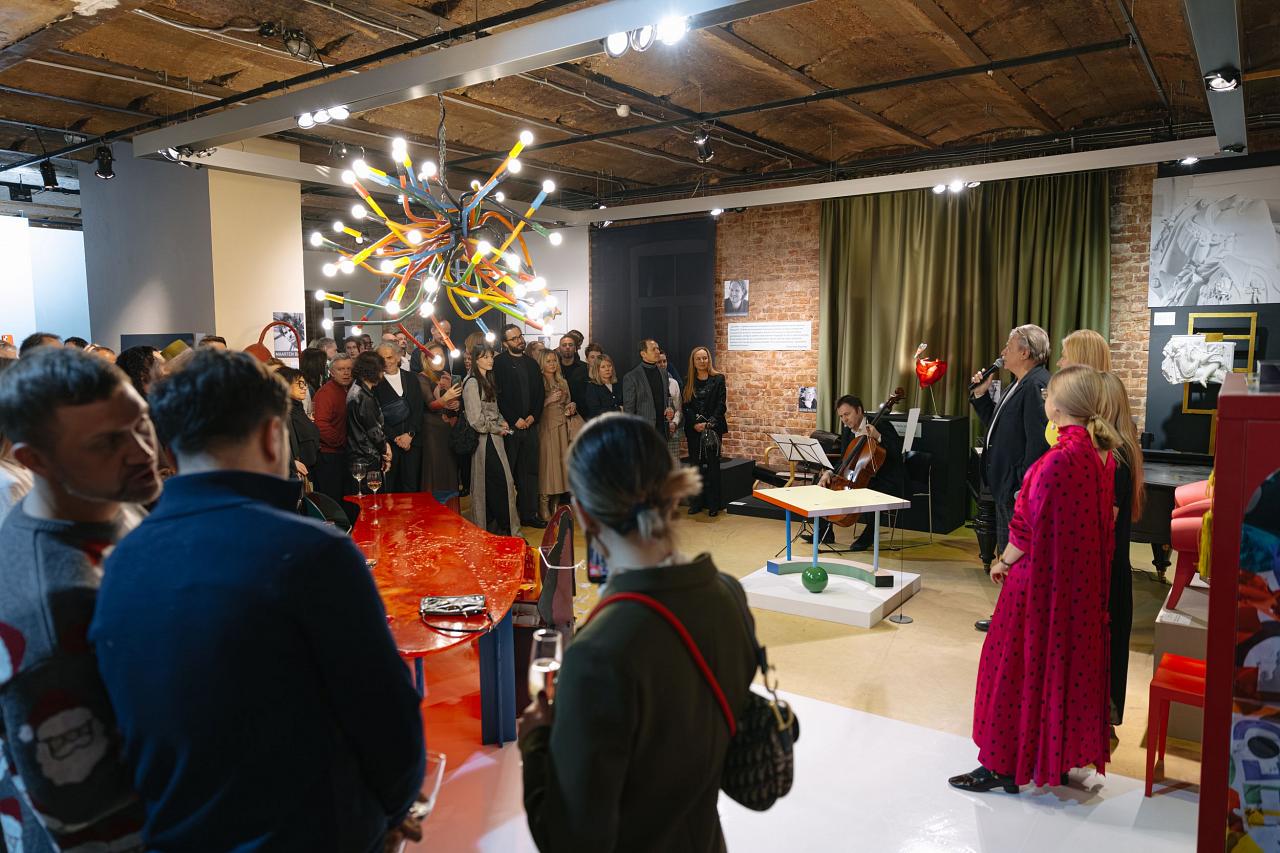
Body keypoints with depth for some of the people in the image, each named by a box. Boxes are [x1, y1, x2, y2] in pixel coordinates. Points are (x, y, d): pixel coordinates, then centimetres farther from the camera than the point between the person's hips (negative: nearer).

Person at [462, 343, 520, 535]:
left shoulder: (487, 380, 14)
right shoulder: (472, 383, -14)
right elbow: (476, 419, -18)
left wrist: (502, 421, 7)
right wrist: (497, 429, -8)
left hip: (493, 438, 9)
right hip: (485, 440, -9)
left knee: (487, 486, 12)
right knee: (501, 481, -8)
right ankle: (508, 528, -1)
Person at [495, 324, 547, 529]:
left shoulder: (532, 364, 17)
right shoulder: (499, 363, -3)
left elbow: (540, 394, 14)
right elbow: (499, 395, -9)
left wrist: (533, 416, -1)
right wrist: (514, 420, -11)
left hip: (530, 425, 6)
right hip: (509, 427, -6)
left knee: (530, 471, 9)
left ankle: (529, 514, 17)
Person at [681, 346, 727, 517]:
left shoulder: (718, 379, 1)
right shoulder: (688, 382, 9)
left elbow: (721, 404, -4)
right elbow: (686, 406, 3)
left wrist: (710, 423, -15)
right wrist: (695, 424, -11)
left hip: (713, 428, -3)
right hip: (693, 430, 3)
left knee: (712, 466, -1)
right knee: (696, 466, 5)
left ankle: (713, 504, 4)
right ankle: (697, 502, 13)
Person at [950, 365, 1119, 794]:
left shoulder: (1057, 460, -25)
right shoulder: (1101, 455, 2)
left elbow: (1029, 527, -20)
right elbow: (1100, 521, 10)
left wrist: (1003, 562, -4)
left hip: (1041, 580, -8)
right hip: (1082, 581, 8)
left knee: (1018, 665, 4)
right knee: (1068, 662, 19)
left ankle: (1004, 764, 15)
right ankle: (1064, 754, 34)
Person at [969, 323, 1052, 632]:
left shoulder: (1037, 386, -18)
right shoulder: (1018, 385, 15)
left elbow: (1038, 440, -25)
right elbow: (995, 424, 22)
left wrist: (1024, 487, -25)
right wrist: (980, 395, 10)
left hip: (1021, 490, -11)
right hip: (1005, 485, 11)